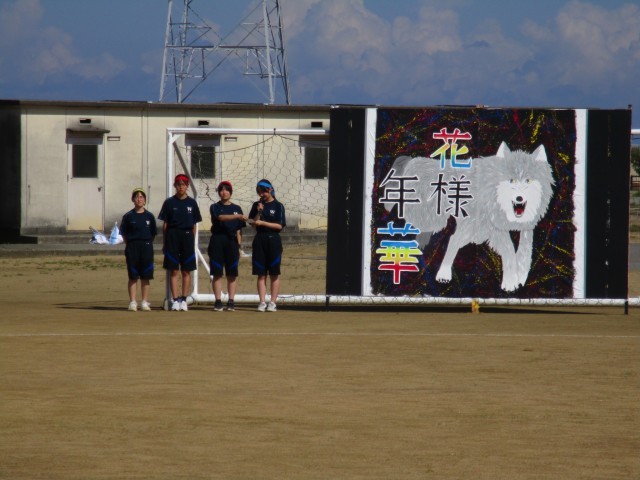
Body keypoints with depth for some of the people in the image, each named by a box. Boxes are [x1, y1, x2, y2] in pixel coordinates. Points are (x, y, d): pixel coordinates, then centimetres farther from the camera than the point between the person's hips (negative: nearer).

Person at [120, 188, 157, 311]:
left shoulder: (149, 216, 5)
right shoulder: (128, 216, 1)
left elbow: (153, 234, 11)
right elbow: (124, 233, 4)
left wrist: (148, 244, 4)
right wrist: (130, 245, -2)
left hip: (146, 247, 1)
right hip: (132, 248, -1)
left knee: (145, 276, 3)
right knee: (133, 276, 0)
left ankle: (145, 302, 9)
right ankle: (132, 302, 3)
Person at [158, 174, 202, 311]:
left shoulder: (191, 203, 7)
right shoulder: (169, 202, 4)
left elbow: (194, 225, 10)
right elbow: (165, 224, 5)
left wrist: (193, 242, 5)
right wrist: (164, 243, 1)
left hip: (187, 236, 1)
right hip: (173, 237, -1)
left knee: (186, 270, 2)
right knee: (174, 270, -1)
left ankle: (183, 300, 7)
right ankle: (175, 300, 1)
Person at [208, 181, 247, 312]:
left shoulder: (236, 208, 11)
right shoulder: (215, 207, 4)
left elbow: (239, 230, 11)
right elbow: (221, 217, -18)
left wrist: (238, 247, 4)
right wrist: (237, 216, -30)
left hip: (232, 242, 2)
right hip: (217, 241, -2)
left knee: (232, 274, 0)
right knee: (217, 273, -2)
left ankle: (231, 301, 4)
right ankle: (218, 302, 1)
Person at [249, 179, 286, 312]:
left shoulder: (278, 206, -2)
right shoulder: (257, 205, 9)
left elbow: (280, 226, -7)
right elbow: (253, 224, 5)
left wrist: (262, 222, -14)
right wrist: (259, 212, -9)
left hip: (273, 240, -3)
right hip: (259, 240, 3)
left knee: (274, 274, 0)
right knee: (261, 274, 2)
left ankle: (273, 302, 3)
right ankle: (262, 302, 3)